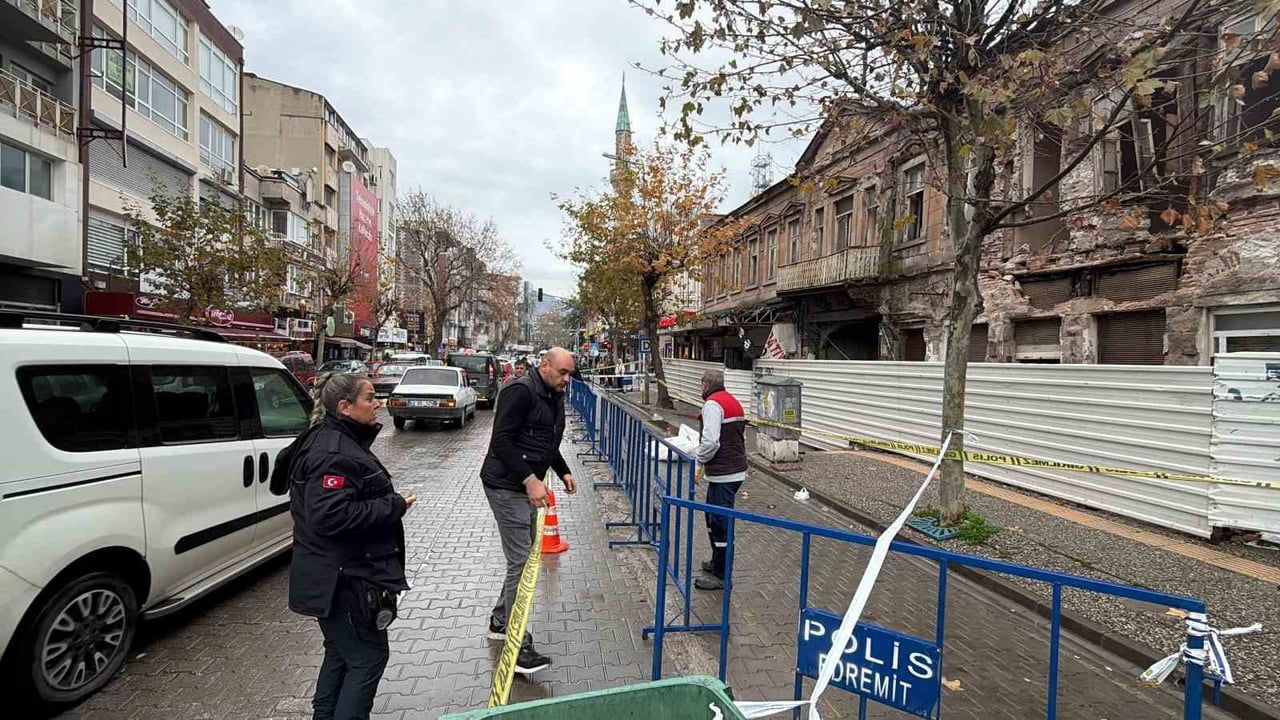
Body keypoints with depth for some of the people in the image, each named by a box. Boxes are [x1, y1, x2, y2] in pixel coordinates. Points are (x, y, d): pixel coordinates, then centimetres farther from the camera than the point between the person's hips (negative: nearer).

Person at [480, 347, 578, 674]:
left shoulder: (555, 397, 12)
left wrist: (564, 472, 12)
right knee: (521, 561, -8)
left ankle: (500, 621, 33)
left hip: (526, 486, 10)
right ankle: (519, 646, 0)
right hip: (506, 485, -10)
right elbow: (501, 440, -23)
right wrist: (530, 480, -27)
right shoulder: (521, 391, -18)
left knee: (524, 556, 17)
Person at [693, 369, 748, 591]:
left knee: (720, 522, -2)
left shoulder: (713, 404, -14)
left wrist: (698, 459, -6)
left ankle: (721, 576, 7)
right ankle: (717, 561, 34)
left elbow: (711, 442, -24)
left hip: (723, 474, -10)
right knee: (712, 516, 22)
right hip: (736, 470, 10)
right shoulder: (734, 402, 17)